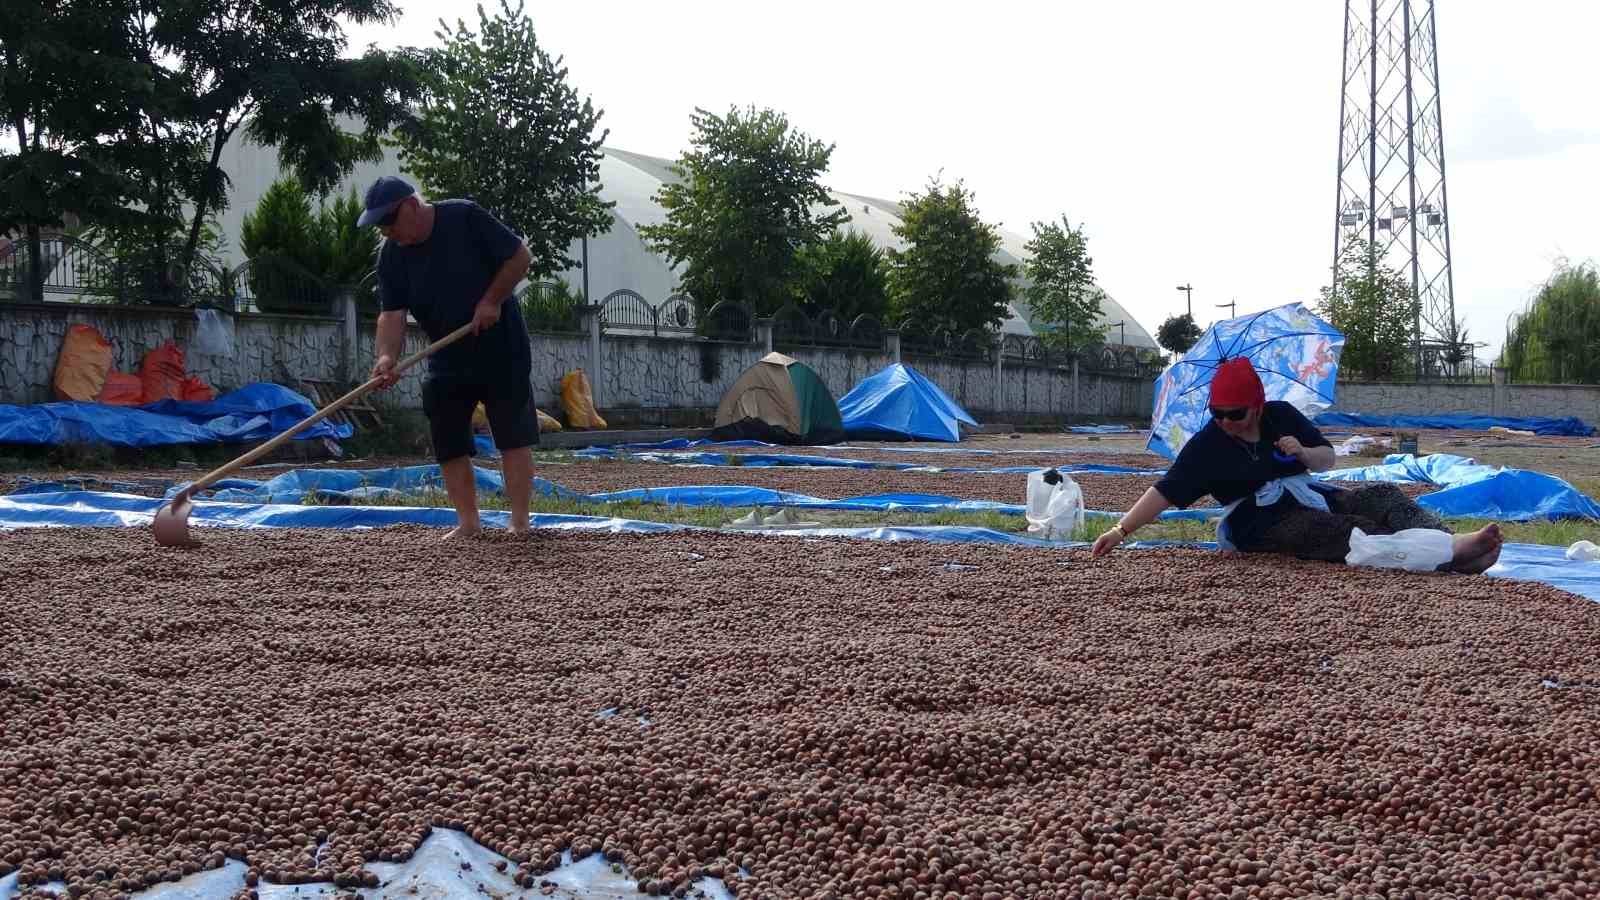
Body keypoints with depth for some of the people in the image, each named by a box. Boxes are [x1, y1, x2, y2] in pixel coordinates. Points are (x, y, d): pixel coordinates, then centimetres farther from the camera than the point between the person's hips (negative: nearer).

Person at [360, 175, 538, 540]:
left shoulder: (465, 218, -16)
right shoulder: (392, 255, -3)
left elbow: (519, 256, -10)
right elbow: (391, 314, -11)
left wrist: (492, 300, -18)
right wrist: (387, 357, -28)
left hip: (501, 349, -5)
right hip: (446, 359, 5)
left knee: (514, 436, -4)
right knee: (448, 442, 3)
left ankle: (520, 523, -2)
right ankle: (468, 523, 11)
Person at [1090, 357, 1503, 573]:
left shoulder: (1283, 416, 3)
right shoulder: (1206, 445, -8)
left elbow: (1328, 459, 9)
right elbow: (1163, 492, -12)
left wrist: (1303, 452, -15)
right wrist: (1120, 531, -21)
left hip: (1312, 497, 6)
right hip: (1266, 525, -6)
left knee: (1384, 496, -18)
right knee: (1354, 531, -29)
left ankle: (1446, 543, -41)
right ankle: (1449, 555, -47)